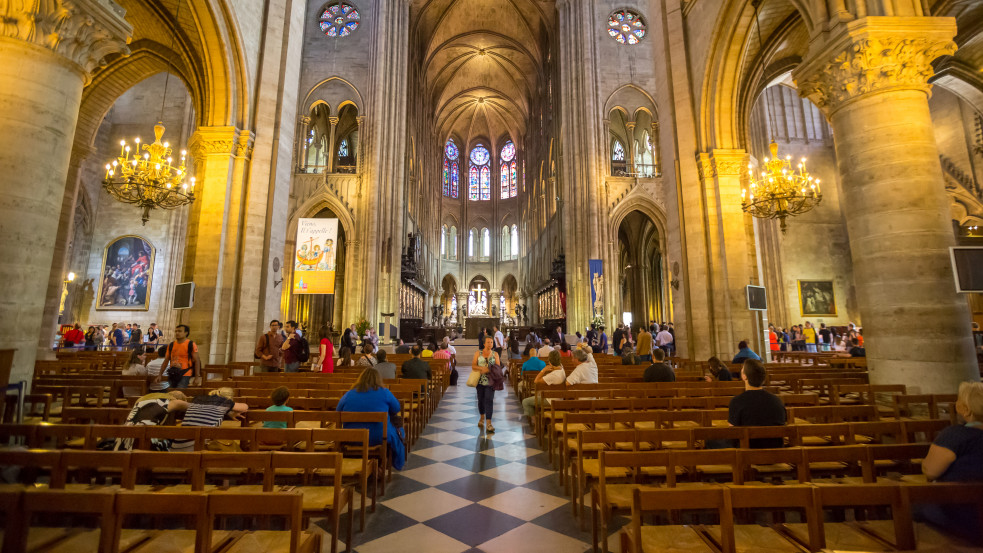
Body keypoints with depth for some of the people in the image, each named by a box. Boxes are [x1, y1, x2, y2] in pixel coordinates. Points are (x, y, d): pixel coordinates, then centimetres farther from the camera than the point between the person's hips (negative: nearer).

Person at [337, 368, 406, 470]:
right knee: (397, 431, 26)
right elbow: (396, 410, 5)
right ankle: (398, 464, 40)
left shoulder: (348, 395, 1)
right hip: (379, 438, -4)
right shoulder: (384, 392, -6)